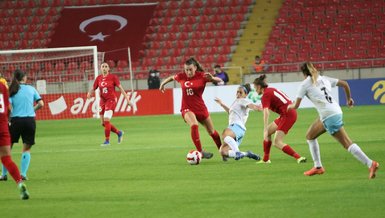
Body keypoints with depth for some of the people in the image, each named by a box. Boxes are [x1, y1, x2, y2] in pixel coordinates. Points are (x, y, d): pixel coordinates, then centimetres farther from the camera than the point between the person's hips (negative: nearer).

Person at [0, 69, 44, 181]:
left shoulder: (12, 90, 0)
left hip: (16, 120, -1)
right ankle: (23, 173, 0)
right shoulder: (31, 89, 5)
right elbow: (41, 104, 1)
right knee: (27, 148, 12)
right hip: (30, 120, 1)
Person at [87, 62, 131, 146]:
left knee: (106, 120, -18)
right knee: (103, 123, 7)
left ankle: (107, 140, -9)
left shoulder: (113, 77, -4)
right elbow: (93, 88, 8)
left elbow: (120, 88, -4)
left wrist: (127, 98, -9)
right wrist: (89, 94, -15)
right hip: (102, 101, 5)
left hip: (111, 100, -5)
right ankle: (119, 133, 29)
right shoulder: (98, 78, 7)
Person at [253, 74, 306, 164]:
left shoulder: (265, 95, -12)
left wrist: (265, 130, -27)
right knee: (267, 132, 17)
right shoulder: (272, 89, 14)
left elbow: (266, 113, -22)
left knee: (277, 142, -10)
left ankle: (299, 158, -19)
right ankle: (266, 159, 22)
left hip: (287, 115, -10)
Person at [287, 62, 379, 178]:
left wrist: (290, 106, 25)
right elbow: (345, 84, 18)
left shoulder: (305, 84, 1)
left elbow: (296, 105, 2)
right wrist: (349, 98, 33)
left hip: (329, 115, -8)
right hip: (336, 111, 8)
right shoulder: (324, 79, 18)